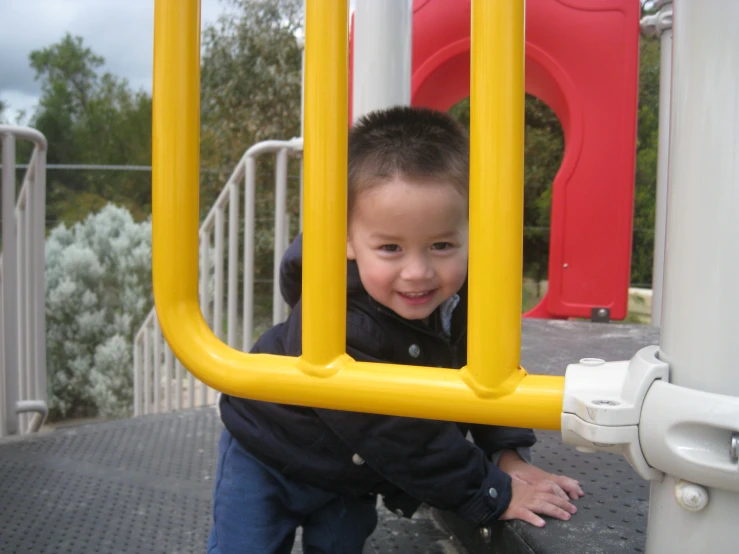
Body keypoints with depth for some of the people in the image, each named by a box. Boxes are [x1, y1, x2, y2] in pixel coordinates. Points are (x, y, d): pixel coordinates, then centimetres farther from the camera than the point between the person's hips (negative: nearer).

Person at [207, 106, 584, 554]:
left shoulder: (467, 296, -22)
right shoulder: (337, 327, -41)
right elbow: (402, 442, -36)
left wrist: (509, 455, -16)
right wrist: (493, 494, -29)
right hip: (267, 460, -4)